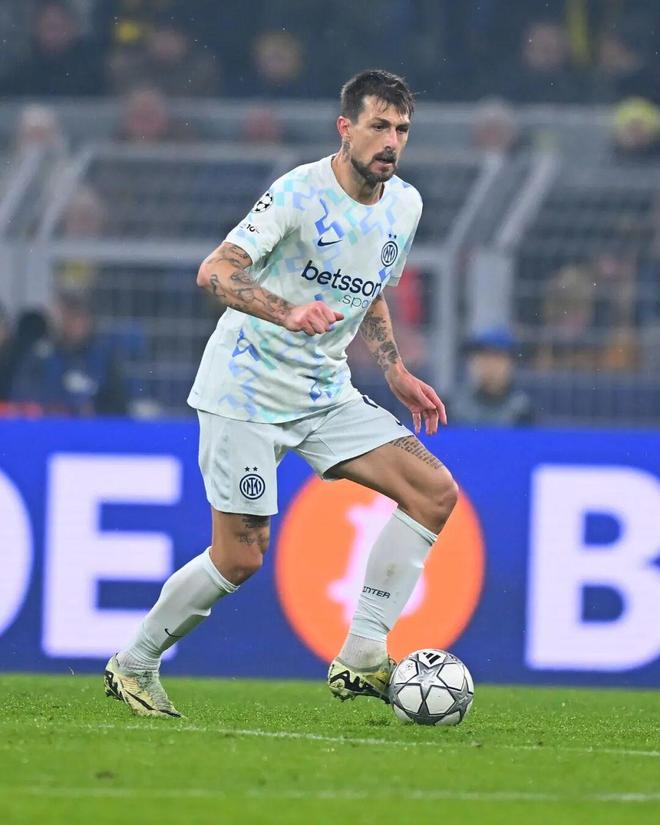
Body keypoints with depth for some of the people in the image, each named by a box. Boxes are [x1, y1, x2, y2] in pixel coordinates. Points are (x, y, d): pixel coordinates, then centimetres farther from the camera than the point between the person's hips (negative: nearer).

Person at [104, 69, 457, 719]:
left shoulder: (404, 205, 6)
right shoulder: (302, 192, -18)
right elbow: (214, 272, -26)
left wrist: (396, 374, 15)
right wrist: (288, 312, -41)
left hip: (326, 392, 7)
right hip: (247, 390, -7)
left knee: (435, 493, -8)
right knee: (239, 558, -8)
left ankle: (361, 656, -8)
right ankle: (133, 665, 14)